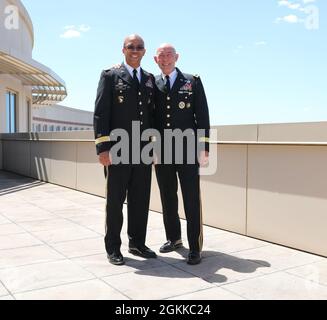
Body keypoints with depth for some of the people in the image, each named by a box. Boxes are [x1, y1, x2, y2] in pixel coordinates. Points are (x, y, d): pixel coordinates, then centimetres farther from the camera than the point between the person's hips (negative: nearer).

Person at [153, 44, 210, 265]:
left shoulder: (193, 82, 4)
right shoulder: (152, 85, 10)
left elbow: (203, 116, 0)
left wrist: (204, 148, -5)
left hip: (187, 150, -3)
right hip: (162, 151, 3)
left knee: (192, 200, -1)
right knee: (168, 198, 12)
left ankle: (195, 247, 8)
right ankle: (174, 238, 29)